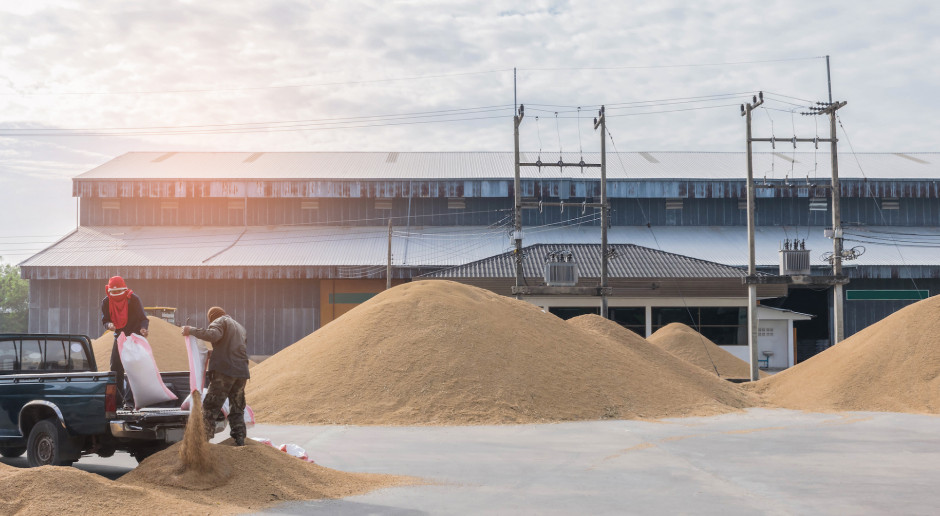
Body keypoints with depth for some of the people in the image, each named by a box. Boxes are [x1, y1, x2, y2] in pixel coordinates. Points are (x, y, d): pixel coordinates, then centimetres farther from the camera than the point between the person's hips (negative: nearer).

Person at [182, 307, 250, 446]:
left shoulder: (220, 321, 4)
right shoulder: (241, 328, 29)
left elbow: (213, 335, -18)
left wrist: (192, 331, -13)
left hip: (223, 371, -7)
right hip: (241, 372, 7)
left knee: (210, 408, -6)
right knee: (237, 409, 13)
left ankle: (203, 439, -13)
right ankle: (240, 441, 7)